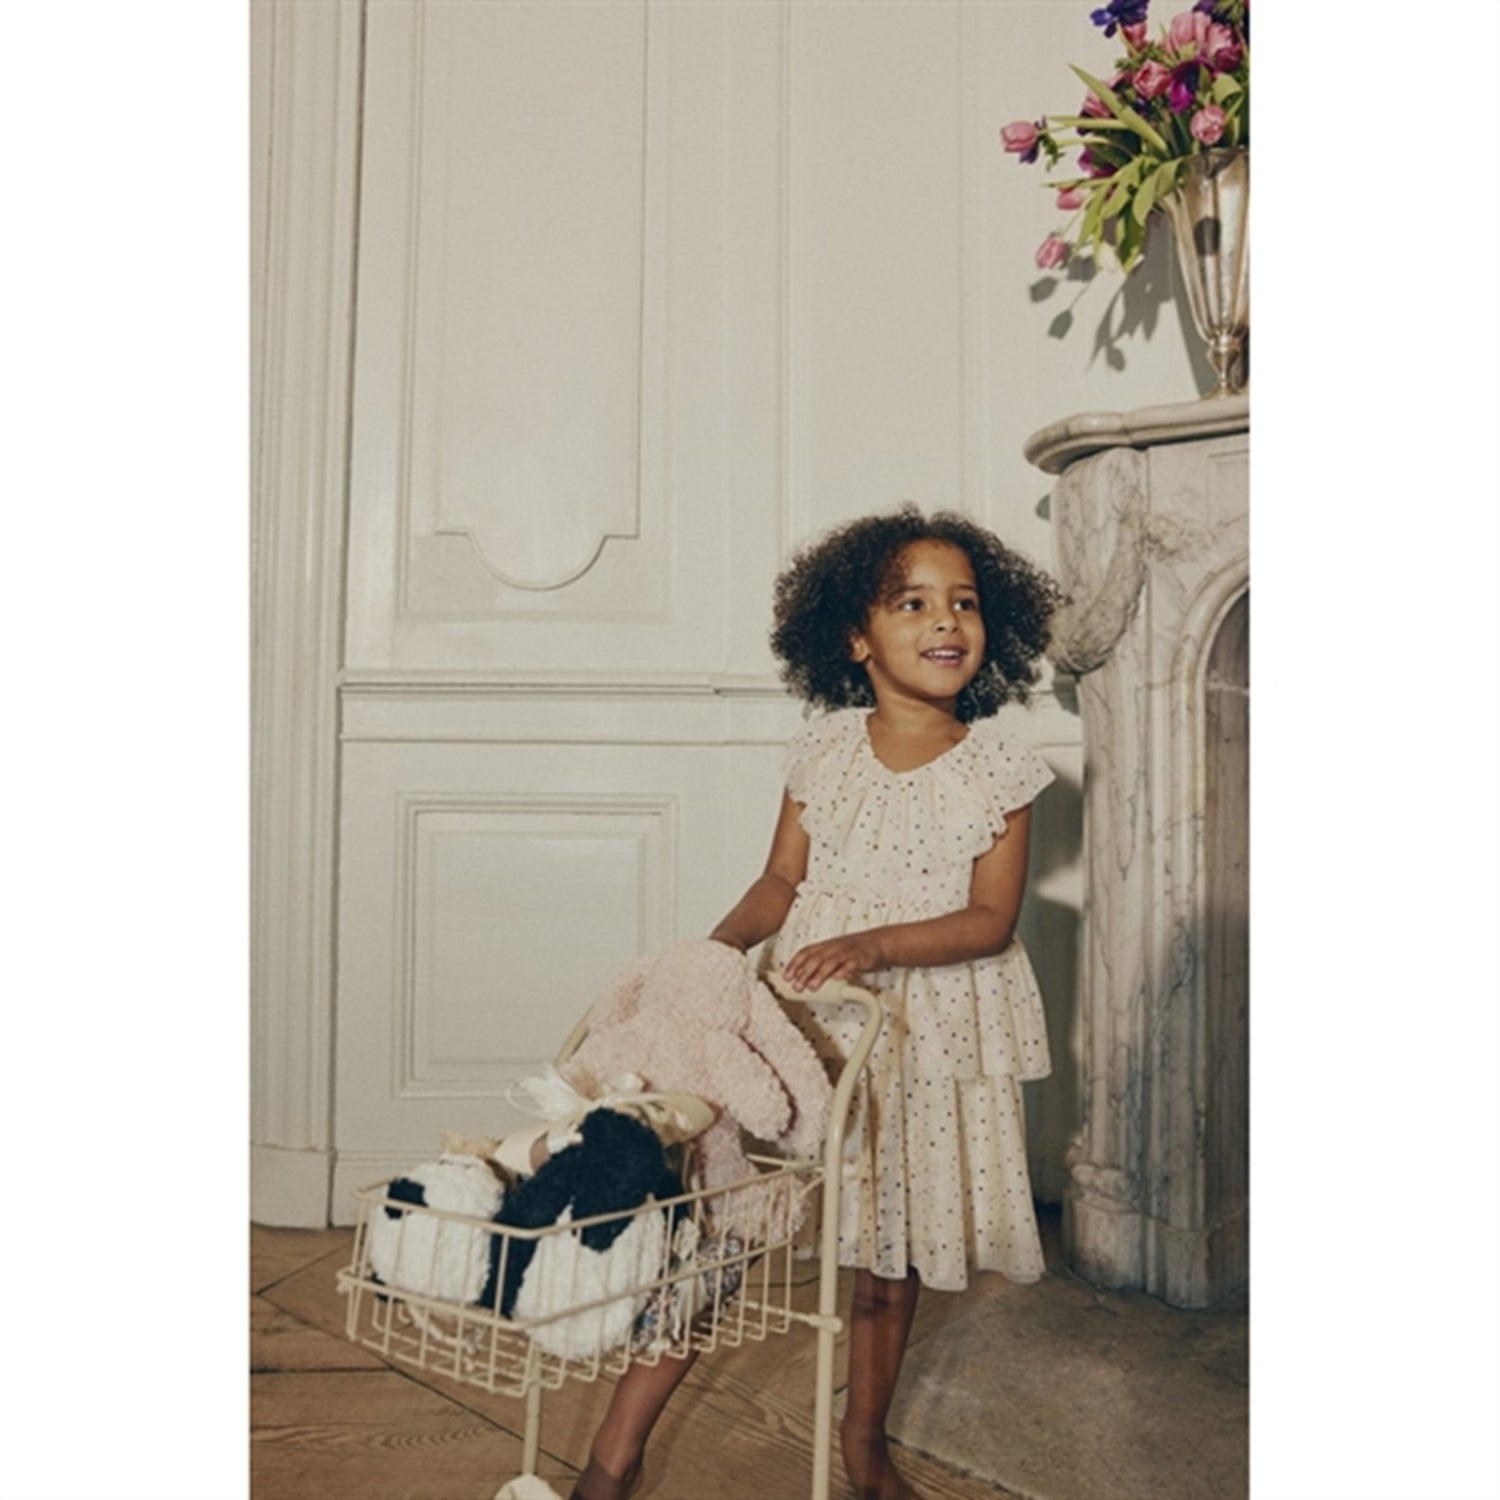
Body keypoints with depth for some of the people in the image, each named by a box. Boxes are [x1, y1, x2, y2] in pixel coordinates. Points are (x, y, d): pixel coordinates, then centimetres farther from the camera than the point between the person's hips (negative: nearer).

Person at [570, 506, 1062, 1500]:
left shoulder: (999, 768, -4)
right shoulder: (824, 749, 1)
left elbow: (990, 918, -10)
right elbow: (782, 882, 4)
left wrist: (873, 945, -25)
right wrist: (716, 948, -14)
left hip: (932, 1031, 0)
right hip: (808, 1017, 1)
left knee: (893, 1250, 13)